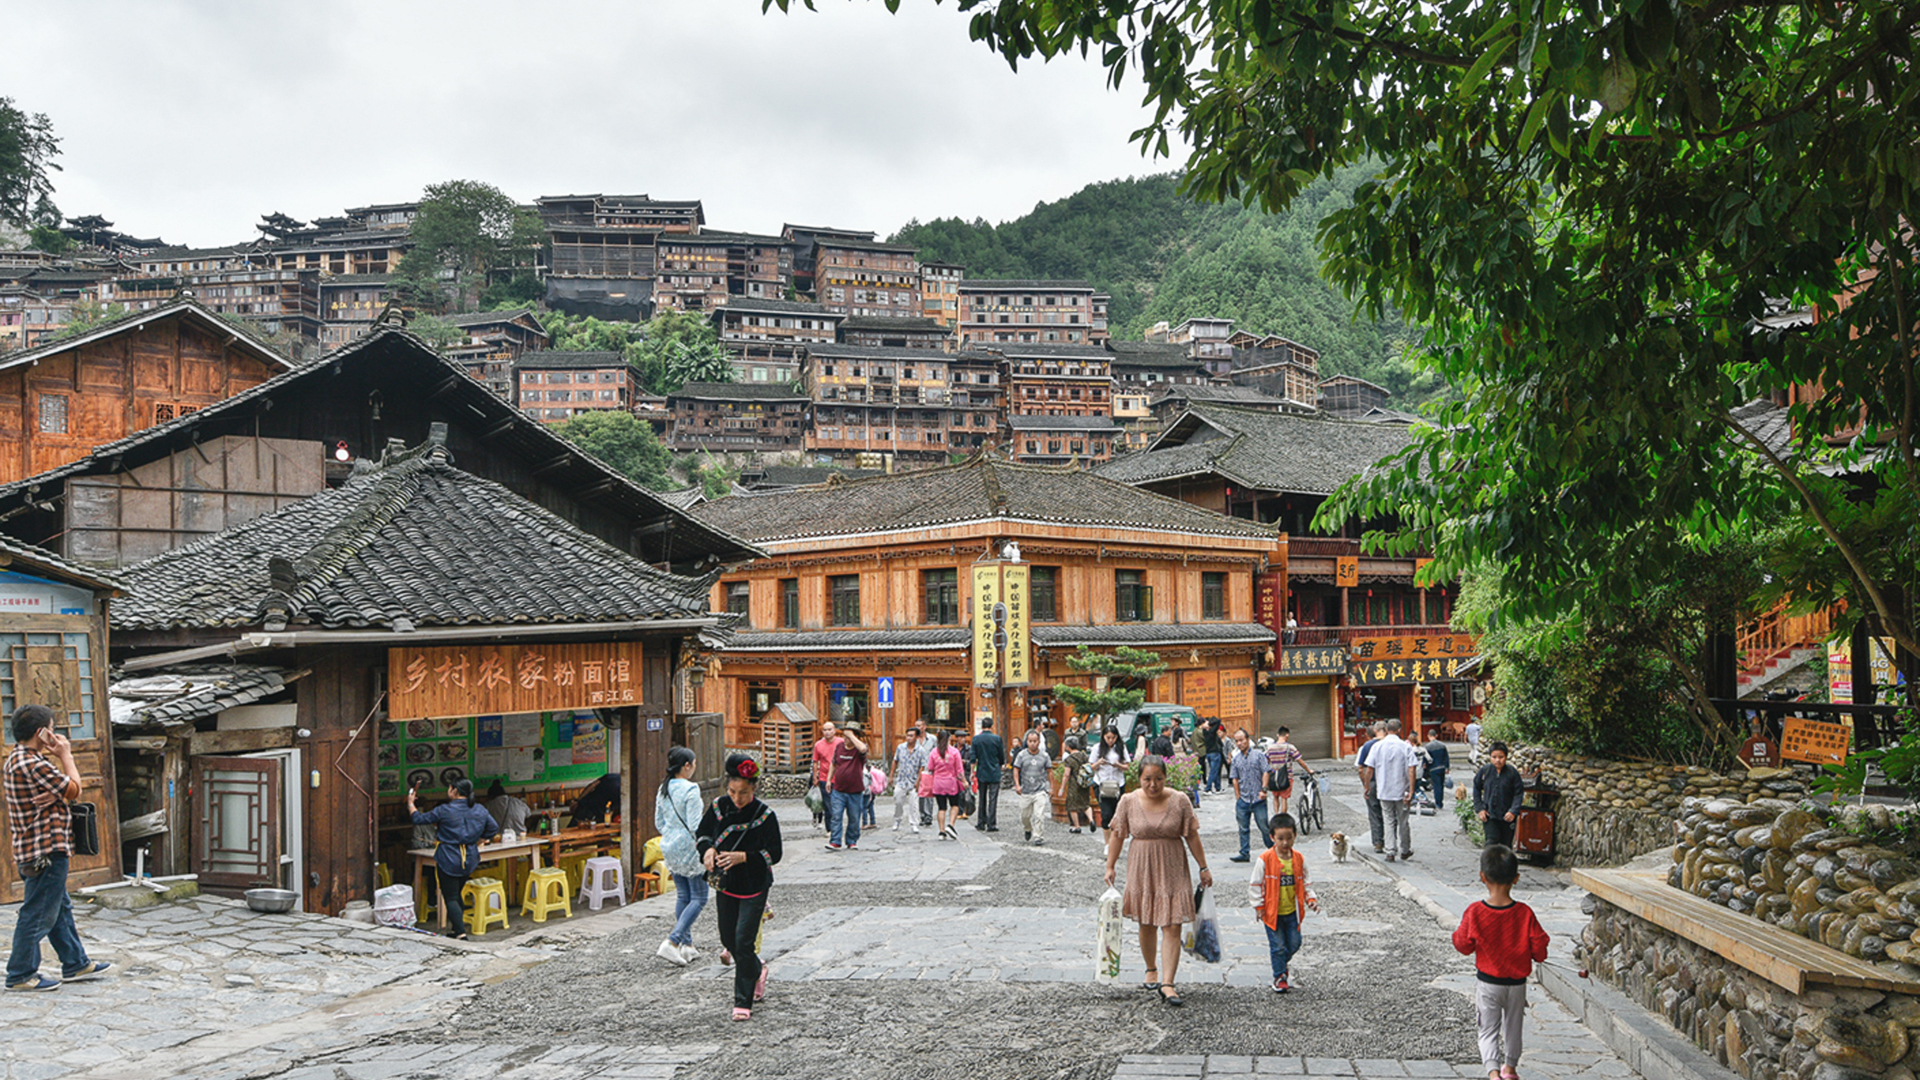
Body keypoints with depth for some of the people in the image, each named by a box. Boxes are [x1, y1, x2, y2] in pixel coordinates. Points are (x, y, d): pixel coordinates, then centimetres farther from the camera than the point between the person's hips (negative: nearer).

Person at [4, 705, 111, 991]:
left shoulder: (18, 758, 13)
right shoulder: (33, 764, -22)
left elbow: (58, 786, 12)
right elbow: (73, 789, -13)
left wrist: (56, 794, -12)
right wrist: (66, 755, -2)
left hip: (33, 851, 11)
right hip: (45, 851, -11)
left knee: (60, 908, 18)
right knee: (38, 914, -1)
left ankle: (75, 964, 27)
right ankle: (20, 975, 8)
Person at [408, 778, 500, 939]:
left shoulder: (444, 811, -13)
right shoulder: (480, 810, 2)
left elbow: (419, 819, -3)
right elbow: (493, 828, 9)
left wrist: (410, 803, 14)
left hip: (448, 859, -6)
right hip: (470, 859, 6)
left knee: (450, 897, -2)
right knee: (456, 894, 21)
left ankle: (461, 933, -14)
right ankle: (456, 929, 24)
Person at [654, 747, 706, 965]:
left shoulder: (663, 788, 6)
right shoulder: (690, 789, -18)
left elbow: (659, 822, 12)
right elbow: (694, 824, -21)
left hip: (669, 848, 8)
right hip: (688, 848, -8)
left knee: (682, 896, 16)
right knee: (699, 897, 1)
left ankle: (687, 945, 20)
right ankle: (672, 942, -11)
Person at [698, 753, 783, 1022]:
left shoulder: (765, 815, -16)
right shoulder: (719, 807, -5)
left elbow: (774, 853, -14)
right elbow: (703, 832, 10)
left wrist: (744, 857, -26)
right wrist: (708, 849, -11)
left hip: (754, 886, -5)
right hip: (725, 884, 5)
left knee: (743, 940, -9)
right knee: (728, 939, 13)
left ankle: (743, 1002, 2)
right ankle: (757, 971, 43)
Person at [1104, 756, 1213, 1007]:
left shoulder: (1180, 801, -5)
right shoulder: (1129, 801, -4)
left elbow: (1192, 836, 1)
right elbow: (1117, 835, 2)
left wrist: (1203, 867, 4)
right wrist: (1110, 867, 1)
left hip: (1172, 870, -1)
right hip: (1141, 869, 1)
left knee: (1172, 927, -8)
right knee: (1146, 924, 13)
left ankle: (1167, 983, -11)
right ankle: (1151, 970, 35)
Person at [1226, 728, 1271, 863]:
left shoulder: (1258, 755, 2)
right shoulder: (1236, 759, 10)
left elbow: (1265, 773, -2)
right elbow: (1234, 779, 11)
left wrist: (1263, 789, -13)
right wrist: (1238, 797, 4)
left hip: (1258, 799, -3)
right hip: (1243, 800, 3)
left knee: (1264, 826, -1)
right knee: (1243, 828, 4)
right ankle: (1244, 854, 9)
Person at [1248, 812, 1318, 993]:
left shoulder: (1298, 859, -1)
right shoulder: (1265, 859, -13)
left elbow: (1305, 883, 11)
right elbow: (1255, 884, -7)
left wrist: (1311, 899, -2)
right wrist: (1259, 906, -9)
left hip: (1292, 911, 4)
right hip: (1272, 912, -4)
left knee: (1294, 943, 11)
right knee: (1278, 946, 2)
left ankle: (1280, 963, 39)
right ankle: (1279, 977, 17)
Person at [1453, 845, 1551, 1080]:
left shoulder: (1474, 912, -17)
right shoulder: (1524, 913, -16)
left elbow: (1464, 946, -6)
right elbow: (1539, 951, -8)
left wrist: (1457, 931, 11)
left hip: (1488, 984, -1)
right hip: (1517, 983, 2)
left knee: (1489, 1031, 7)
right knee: (1513, 1027, 22)